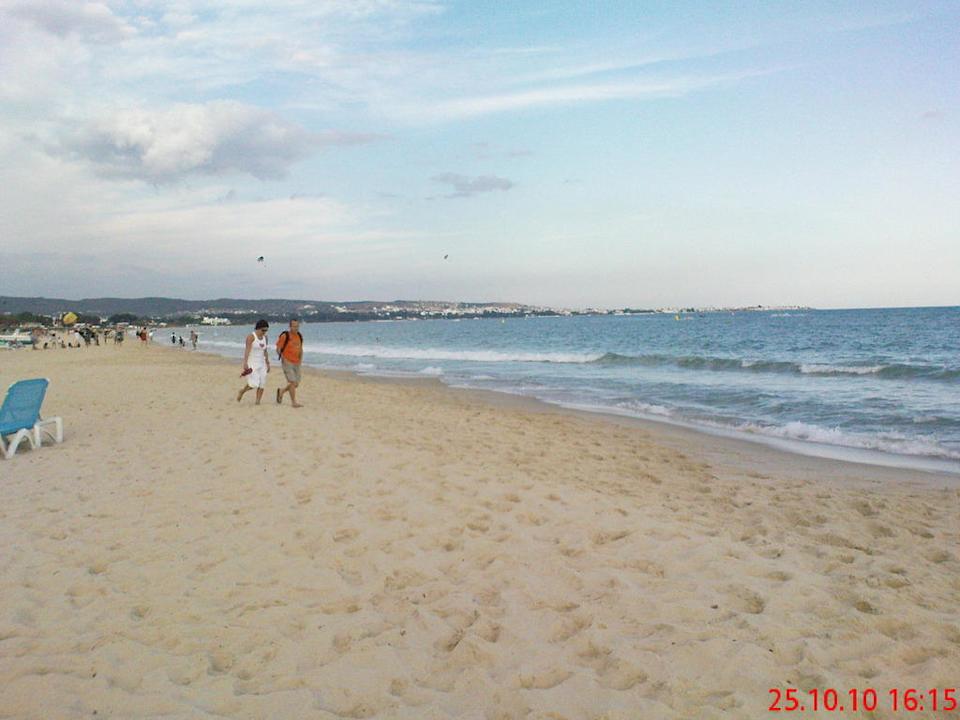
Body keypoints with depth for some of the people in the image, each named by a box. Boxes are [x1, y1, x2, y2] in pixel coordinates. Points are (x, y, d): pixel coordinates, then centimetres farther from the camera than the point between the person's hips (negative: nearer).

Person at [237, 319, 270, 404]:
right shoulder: (251, 337, -12)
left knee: (262, 383, -4)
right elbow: (247, 350, -20)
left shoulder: (265, 337, 8)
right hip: (251, 364, -6)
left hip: (261, 363, 6)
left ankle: (258, 402, 1)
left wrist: (268, 364, 14)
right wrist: (245, 363, -28)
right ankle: (242, 391, 14)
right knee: (254, 384, -15)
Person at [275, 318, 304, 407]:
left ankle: (281, 391, 31)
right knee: (292, 382, -12)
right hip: (287, 363, -6)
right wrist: (283, 359, -16)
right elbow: (278, 349, -7)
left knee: (296, 384, 7)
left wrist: (300, 359, 6)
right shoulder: (285, 336, -9)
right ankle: (294, 402, -4)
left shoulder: (299, 336, 9)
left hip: (296, 364, 6)